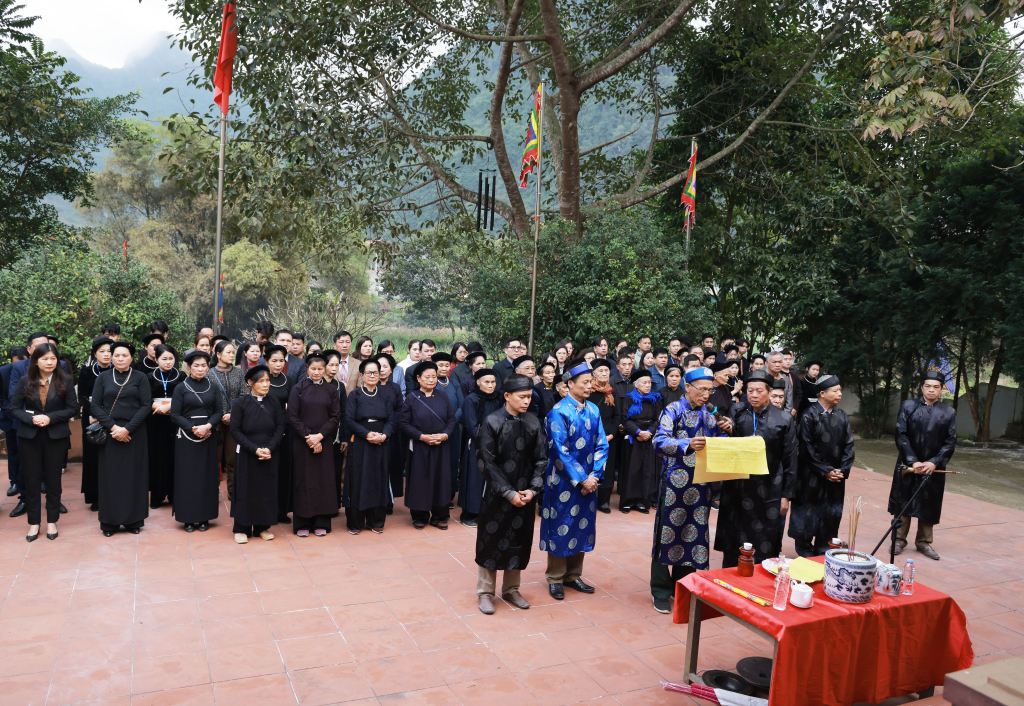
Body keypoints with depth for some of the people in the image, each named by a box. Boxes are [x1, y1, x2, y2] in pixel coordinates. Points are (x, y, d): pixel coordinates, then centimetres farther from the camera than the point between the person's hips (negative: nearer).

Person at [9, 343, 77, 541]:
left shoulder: (65, 381, -3)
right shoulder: (25, 382, 1)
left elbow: (72, 408, -3)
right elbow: (14, 408, 1)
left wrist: (50, 418, -16)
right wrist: (31, 419, -17)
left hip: (56, 436, -1)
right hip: (29, 436, 1)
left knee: (53, 479, 7)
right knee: (31, 480, 5)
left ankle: (52, 521, 19)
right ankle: (34, 522, 16)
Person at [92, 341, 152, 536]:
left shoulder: (140, 378, 2)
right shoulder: (103, 378, 7)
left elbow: (146, 405, -5)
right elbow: (95, 406, 0)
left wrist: (127, 428, -14)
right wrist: (112, 427, -13)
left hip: (134, 433, -1)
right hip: (110, 433, 1)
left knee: (133, 474, 2)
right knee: (110, 475, 2)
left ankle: (133, 520, 12)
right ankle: (110, 522, 11)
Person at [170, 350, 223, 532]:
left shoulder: (213, 387, 6)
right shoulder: (181, 388, 0)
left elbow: (219, 411, 3)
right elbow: (175, 415, -3)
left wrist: (207, 426, -14)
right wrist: (193, 428, -15)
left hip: (208, 438, 2)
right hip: (186, 438, -2)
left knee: (207, 475, 3)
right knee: (187, 476, 0)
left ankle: (204, 517, 11)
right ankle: (188, 518, 9)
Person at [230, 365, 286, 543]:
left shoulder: (273, 403, 4)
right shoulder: (241, 403, -4)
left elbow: (280, 427, 2)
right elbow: (235, 430, -7)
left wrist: (269, 448, -13)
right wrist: (254, 449, -16)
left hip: (270, 455, 3)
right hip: (246, 454, -2)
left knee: (267, 489, 5)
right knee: (245, 489, 2)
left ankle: (262, 527, 17)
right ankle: (241, 528, 15)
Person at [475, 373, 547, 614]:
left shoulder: (533, 423, 1)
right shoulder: (492, 422, -11)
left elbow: (541, 459, 4)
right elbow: (487, 462, -12)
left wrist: (532, 490, -8)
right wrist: (509, 492, -15)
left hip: (524, 495, 4)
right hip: (496, 494, -3)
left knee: (519, 542, 12)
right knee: (491, 541, 6)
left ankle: (511, 589, 30)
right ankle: (485, 592, 22)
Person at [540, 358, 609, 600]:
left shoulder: (593, 411, 5)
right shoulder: (558, 412, -13)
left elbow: (601, 445, 5)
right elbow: (560, 451, -16)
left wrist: (594, 476, -7)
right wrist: (581, 479, -16)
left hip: (588, 481, 6)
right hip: (563, 481, -6)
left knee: (582, 526, 12)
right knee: (560, 527, 3)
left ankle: (573, 575, 27)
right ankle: (555, 578, 17)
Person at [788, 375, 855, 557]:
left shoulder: (842, 417, 6)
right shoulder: (809, 416, -9)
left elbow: (848, 445, 5)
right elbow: (808, 449, -12)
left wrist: (842, 470, -7)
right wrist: (825, 471, -13)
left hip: (836, 478, 5)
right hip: (812, 478, -5)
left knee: (831, 516, 9)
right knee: (808, 515, 3)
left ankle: (823, 553, 22)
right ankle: (806, 553, 18)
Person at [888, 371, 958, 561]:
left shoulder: (949, 412, 2)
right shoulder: (908, 407, -1)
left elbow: (950, 442, 0)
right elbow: (901, 436, -5)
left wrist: (934, 462, -12)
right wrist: (913, 461, -13)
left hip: (933, 467, 1)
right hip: (907, 466, -1)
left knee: (929, 506, 9)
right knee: (903, 503, 5)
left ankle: (924, 542, 24)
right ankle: (899, 540, 17)